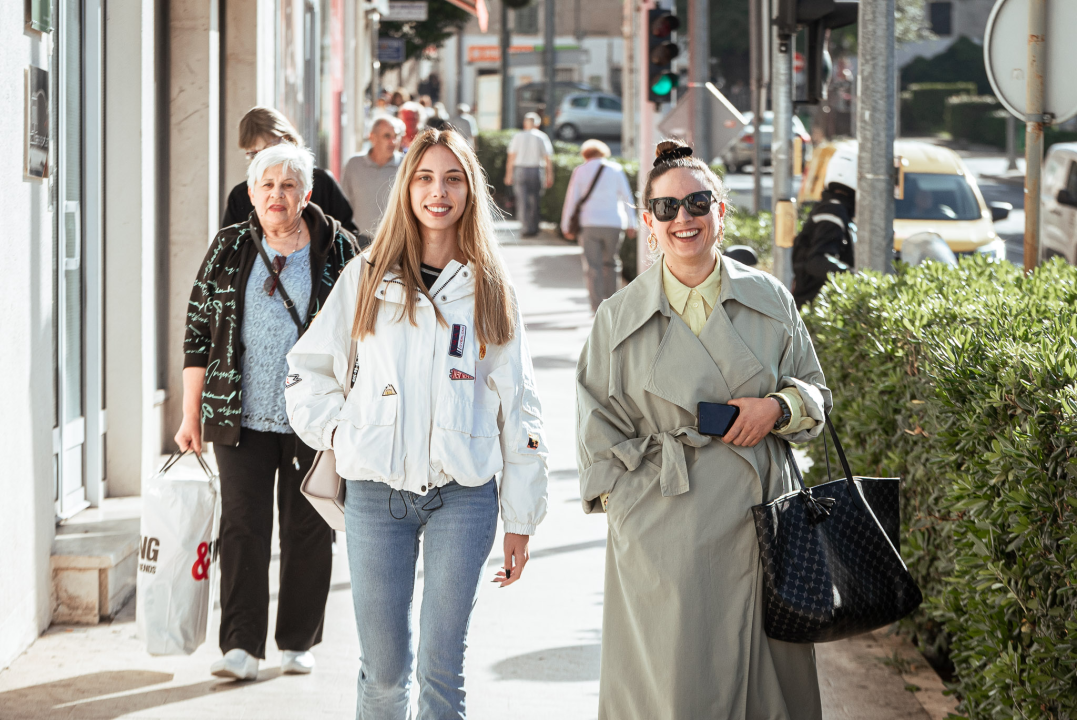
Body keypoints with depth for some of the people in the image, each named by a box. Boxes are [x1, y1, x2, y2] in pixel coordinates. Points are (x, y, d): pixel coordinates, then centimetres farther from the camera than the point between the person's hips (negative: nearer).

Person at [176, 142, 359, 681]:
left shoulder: (336, 249, 2)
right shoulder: (228, 249, 6)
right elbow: (198, 331, 8)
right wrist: (191, 414, 4)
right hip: (241, 415, 1)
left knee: (308, 530, 5)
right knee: (242, 525, -4)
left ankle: (298, 643, 17)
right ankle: (241, 648, -4)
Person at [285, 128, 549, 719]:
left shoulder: (491, 291, 7)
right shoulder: (366, 278, 7)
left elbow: (517, 408, 7)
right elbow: (308, 368, 15)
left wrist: (520, 519, 4)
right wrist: (336, 432, -1)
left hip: (464, 493, 0)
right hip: (376, 493, 0)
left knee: (441, 670, 0)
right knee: (383, 671, 2)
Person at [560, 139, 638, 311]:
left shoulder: (580, 171, 6)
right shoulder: (615, 169, 8)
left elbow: (571, 199, 5)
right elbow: (627, 198, 7)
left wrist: (565, 225, 11)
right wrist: (631, 224, 12)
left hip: (590, 224, -1)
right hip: (614, 224, 1)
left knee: (593, 266, 0)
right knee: (611, 264, 15)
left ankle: (597, 306, -7)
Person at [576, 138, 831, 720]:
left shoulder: (770, 301, 7)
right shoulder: (620, 316, 3)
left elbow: (814, 391, 14)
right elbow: (598, 425, 7)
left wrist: (778, 408, -7)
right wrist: (625, 498, -3)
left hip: (755, 519, 2)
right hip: (662, 531, -1)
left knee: (763, 673, 4)